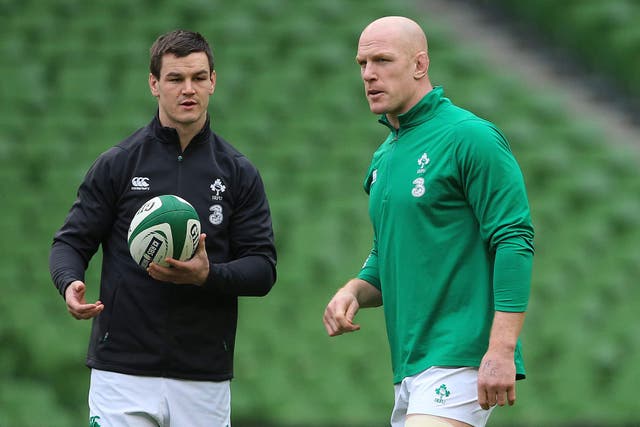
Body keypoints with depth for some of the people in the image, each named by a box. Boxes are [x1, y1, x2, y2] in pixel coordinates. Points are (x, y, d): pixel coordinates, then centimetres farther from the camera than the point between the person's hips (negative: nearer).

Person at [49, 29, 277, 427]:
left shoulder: (239, 173, 7)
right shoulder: (117, 164, 4)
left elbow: (263, 268, 3)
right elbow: (72, 241, 5)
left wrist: (207, 275, -17)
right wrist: (70, 283, -18)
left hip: (205, 379, 2)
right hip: (123, 374, -2)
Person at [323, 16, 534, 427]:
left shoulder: (469, 138, -8)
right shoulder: (384, 157, 18)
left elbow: (515, 240, -15)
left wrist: (501, 351, -22)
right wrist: (353, 292, 5)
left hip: (460, 359, -9)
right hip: (409, 370, 9)